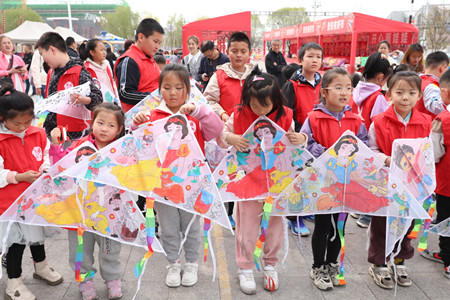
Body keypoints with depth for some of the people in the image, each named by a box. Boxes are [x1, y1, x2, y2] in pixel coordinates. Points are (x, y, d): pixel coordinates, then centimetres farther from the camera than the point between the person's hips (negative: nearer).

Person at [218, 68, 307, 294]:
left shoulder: (284, 117, -4)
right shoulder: (239, 116, -8)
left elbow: (293, 143, 7)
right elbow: (220, 135, 0)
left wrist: (301, 139, -16)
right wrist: (230, 138, -22)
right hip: (249, 178, -1)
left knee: (275, 223, 12)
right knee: (247, 225, 7)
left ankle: (270, 265, 34)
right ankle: (245, 268, 26)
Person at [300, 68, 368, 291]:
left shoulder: (355, 120, 3)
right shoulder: (314, 118, -11)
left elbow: (365, 145, 6)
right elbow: (306, 144, -15)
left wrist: (354, 154, -13)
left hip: (346, 182, 4)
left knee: (339, 225, 16)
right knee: (322, 226, 7)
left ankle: (331, 264, 35)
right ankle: (318, 268, 25)